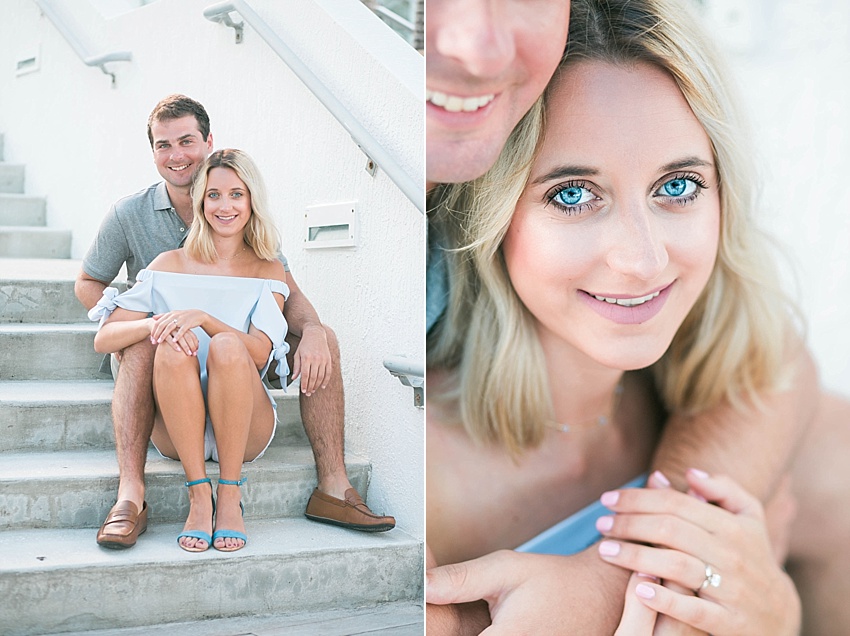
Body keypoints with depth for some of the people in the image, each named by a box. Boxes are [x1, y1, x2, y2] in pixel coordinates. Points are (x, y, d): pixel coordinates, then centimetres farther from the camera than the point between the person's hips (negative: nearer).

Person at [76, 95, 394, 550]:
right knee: (141, 345, -38)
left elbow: (287, 291, -4)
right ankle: (130, 495, -43)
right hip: (158, 362, -2)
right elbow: (87, 284, 7)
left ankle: (333, 487, -20)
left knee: (321, 340, -17)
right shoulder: (130, 215, -3)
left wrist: (312, 329, -29)